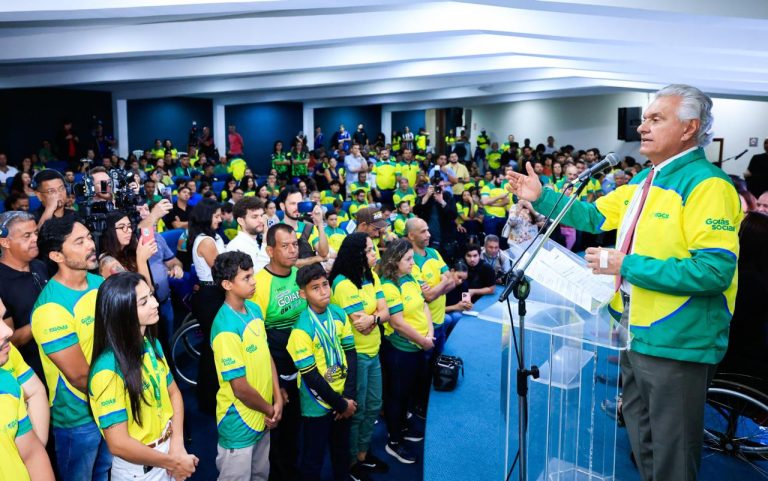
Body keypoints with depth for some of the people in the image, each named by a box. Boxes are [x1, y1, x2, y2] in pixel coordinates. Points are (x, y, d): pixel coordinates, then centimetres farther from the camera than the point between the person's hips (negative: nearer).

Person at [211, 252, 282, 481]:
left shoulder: (254, 309, -1)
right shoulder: (226, 328, -25)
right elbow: (240, 387, -22)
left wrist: (277, 400, -2)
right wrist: (270, 410, -7)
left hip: (263, 418, 7)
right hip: (239, 423, -7)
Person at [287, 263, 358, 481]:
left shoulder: (339, 314, -3)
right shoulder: (301, 329, -21)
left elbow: (350, 354, 0)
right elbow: (311, 377, -19)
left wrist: (348, 397, -7)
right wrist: (340, 404, -12)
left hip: (343, 400, 5)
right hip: (317, 405, -5)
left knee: (342, 449, 23)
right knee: (313, 459, 10)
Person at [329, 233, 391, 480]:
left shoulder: (372, 277, 4)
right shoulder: (343, 283, -21)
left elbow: (385, 313, -3)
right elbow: (360, 324, -22)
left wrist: (372, 317, -22)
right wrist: (378, 314, -9)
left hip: (373, 352, 8)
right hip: (354, 354, -8)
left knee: (373, 406, 18)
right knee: (356, 410, 6)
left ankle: (363, 453, 35)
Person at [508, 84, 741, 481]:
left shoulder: (707, 185, -18)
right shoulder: (643, 180, 9)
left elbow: (713, 270, -27)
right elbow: (594, 217, 16)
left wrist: (626, 266, -25)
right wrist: (542, 197, 7)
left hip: (676, 343, -8)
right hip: (636, 333, 9)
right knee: (642, 444, 25)